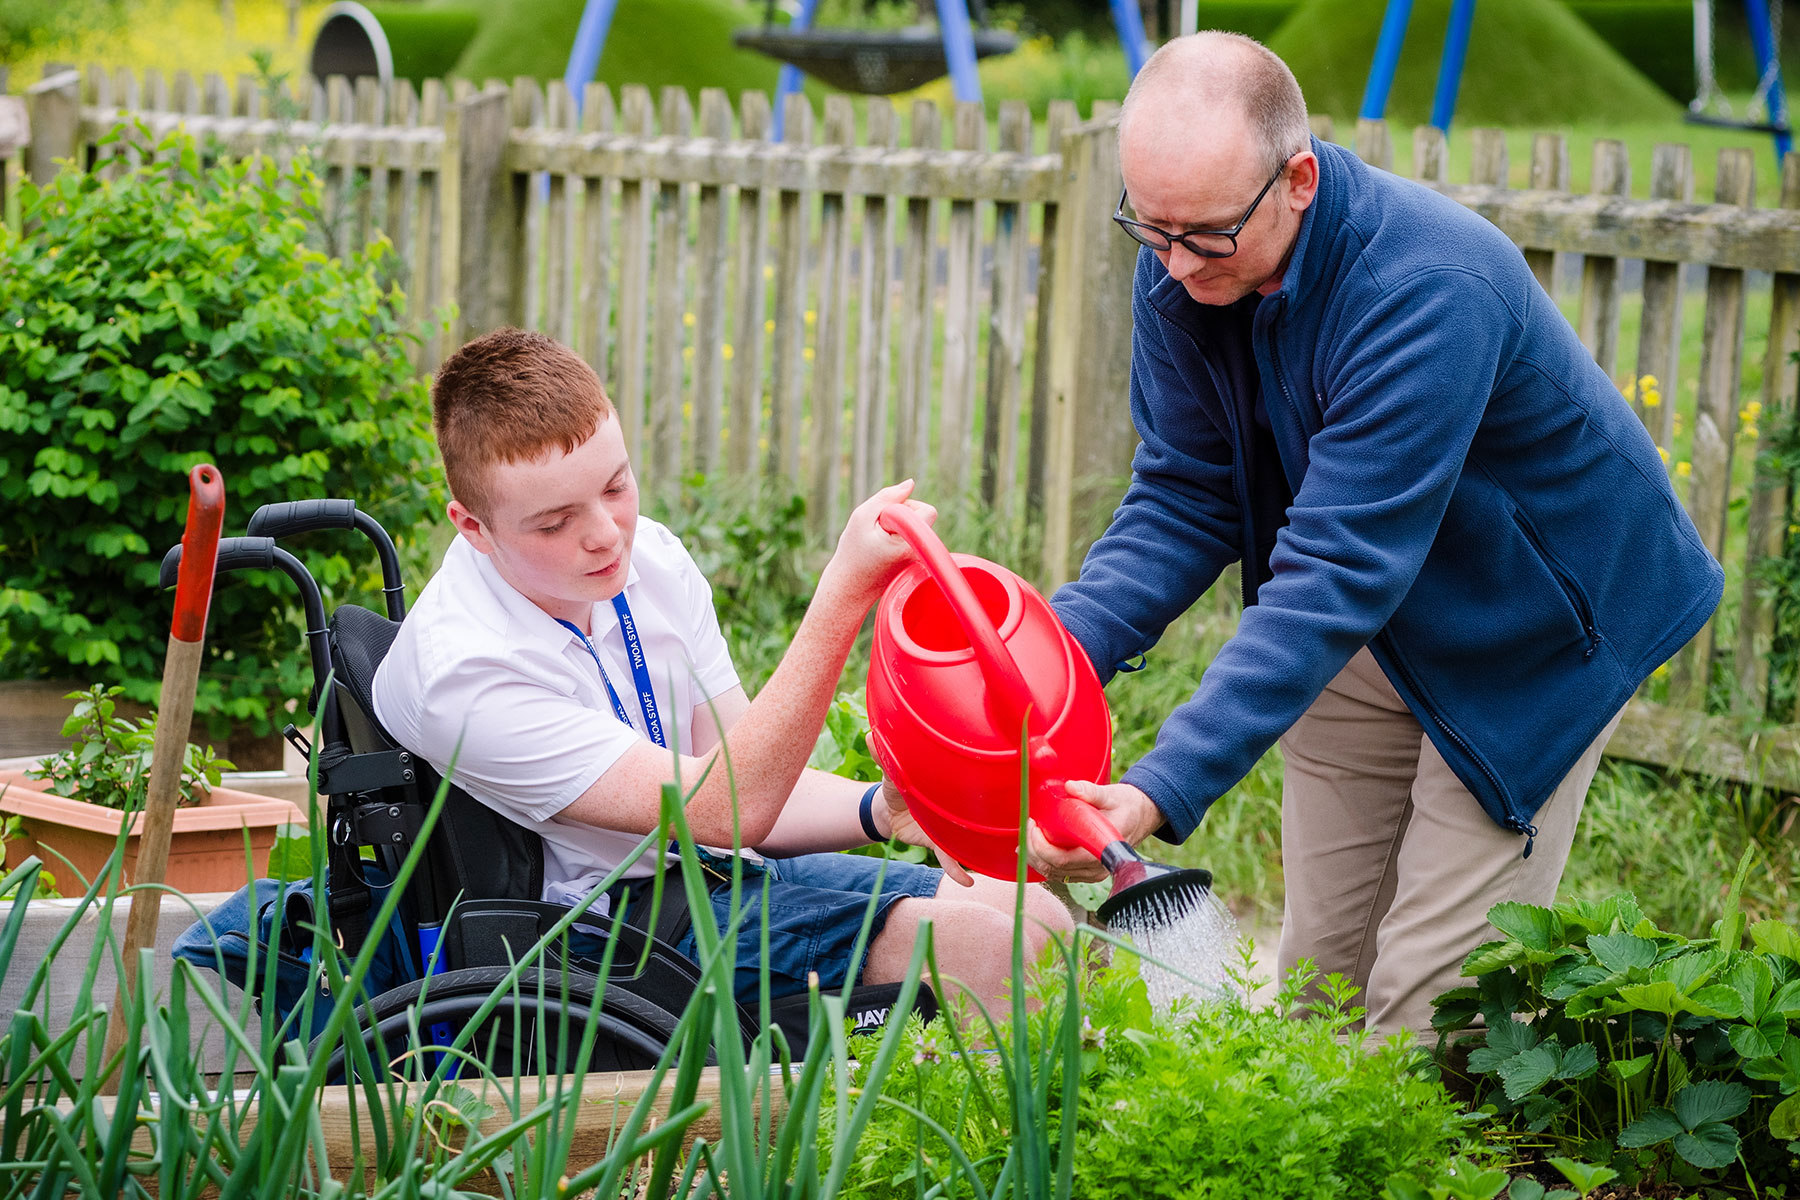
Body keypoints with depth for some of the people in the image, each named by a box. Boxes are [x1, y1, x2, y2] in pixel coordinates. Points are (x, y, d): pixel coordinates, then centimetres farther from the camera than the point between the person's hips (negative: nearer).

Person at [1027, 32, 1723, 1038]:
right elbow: (1185, 499, -8)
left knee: (1428, 999, -9)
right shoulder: (1184, 269, -14)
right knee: (1320, 966, 8)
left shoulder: (1429, 289, -37)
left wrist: (1163, 793, -47)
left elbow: (1340, 571, -41)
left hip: (1534, 627, -6)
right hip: (1370, 630, 6)